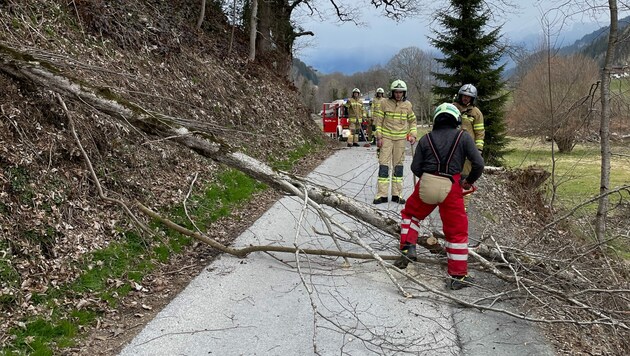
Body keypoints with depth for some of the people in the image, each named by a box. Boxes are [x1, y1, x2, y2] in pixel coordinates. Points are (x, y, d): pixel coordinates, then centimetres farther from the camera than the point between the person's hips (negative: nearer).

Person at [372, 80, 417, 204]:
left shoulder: (407, 105, 5)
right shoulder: (385, 103, -2)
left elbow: (413, 121, 14)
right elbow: (378, 120, -2)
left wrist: (413, 135, 2)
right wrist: (379, 137, -6)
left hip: (401, 139, 3)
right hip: (386, 138, -2)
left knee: (398, 166, 7)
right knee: (384, 165, -5)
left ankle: (397, 194, 14)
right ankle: (382, 194, -1)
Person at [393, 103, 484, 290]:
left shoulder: (426, 139, 9)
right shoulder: (463, 137, 6)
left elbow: (415, 167, 5)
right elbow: (478, 164, -1)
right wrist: (469, 181, 15)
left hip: (426, 184, 1)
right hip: (451, 188, -1)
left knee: (410, 213, 29)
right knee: (457, 231, 10)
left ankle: (408, 248, 14)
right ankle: (458, 276, 14)